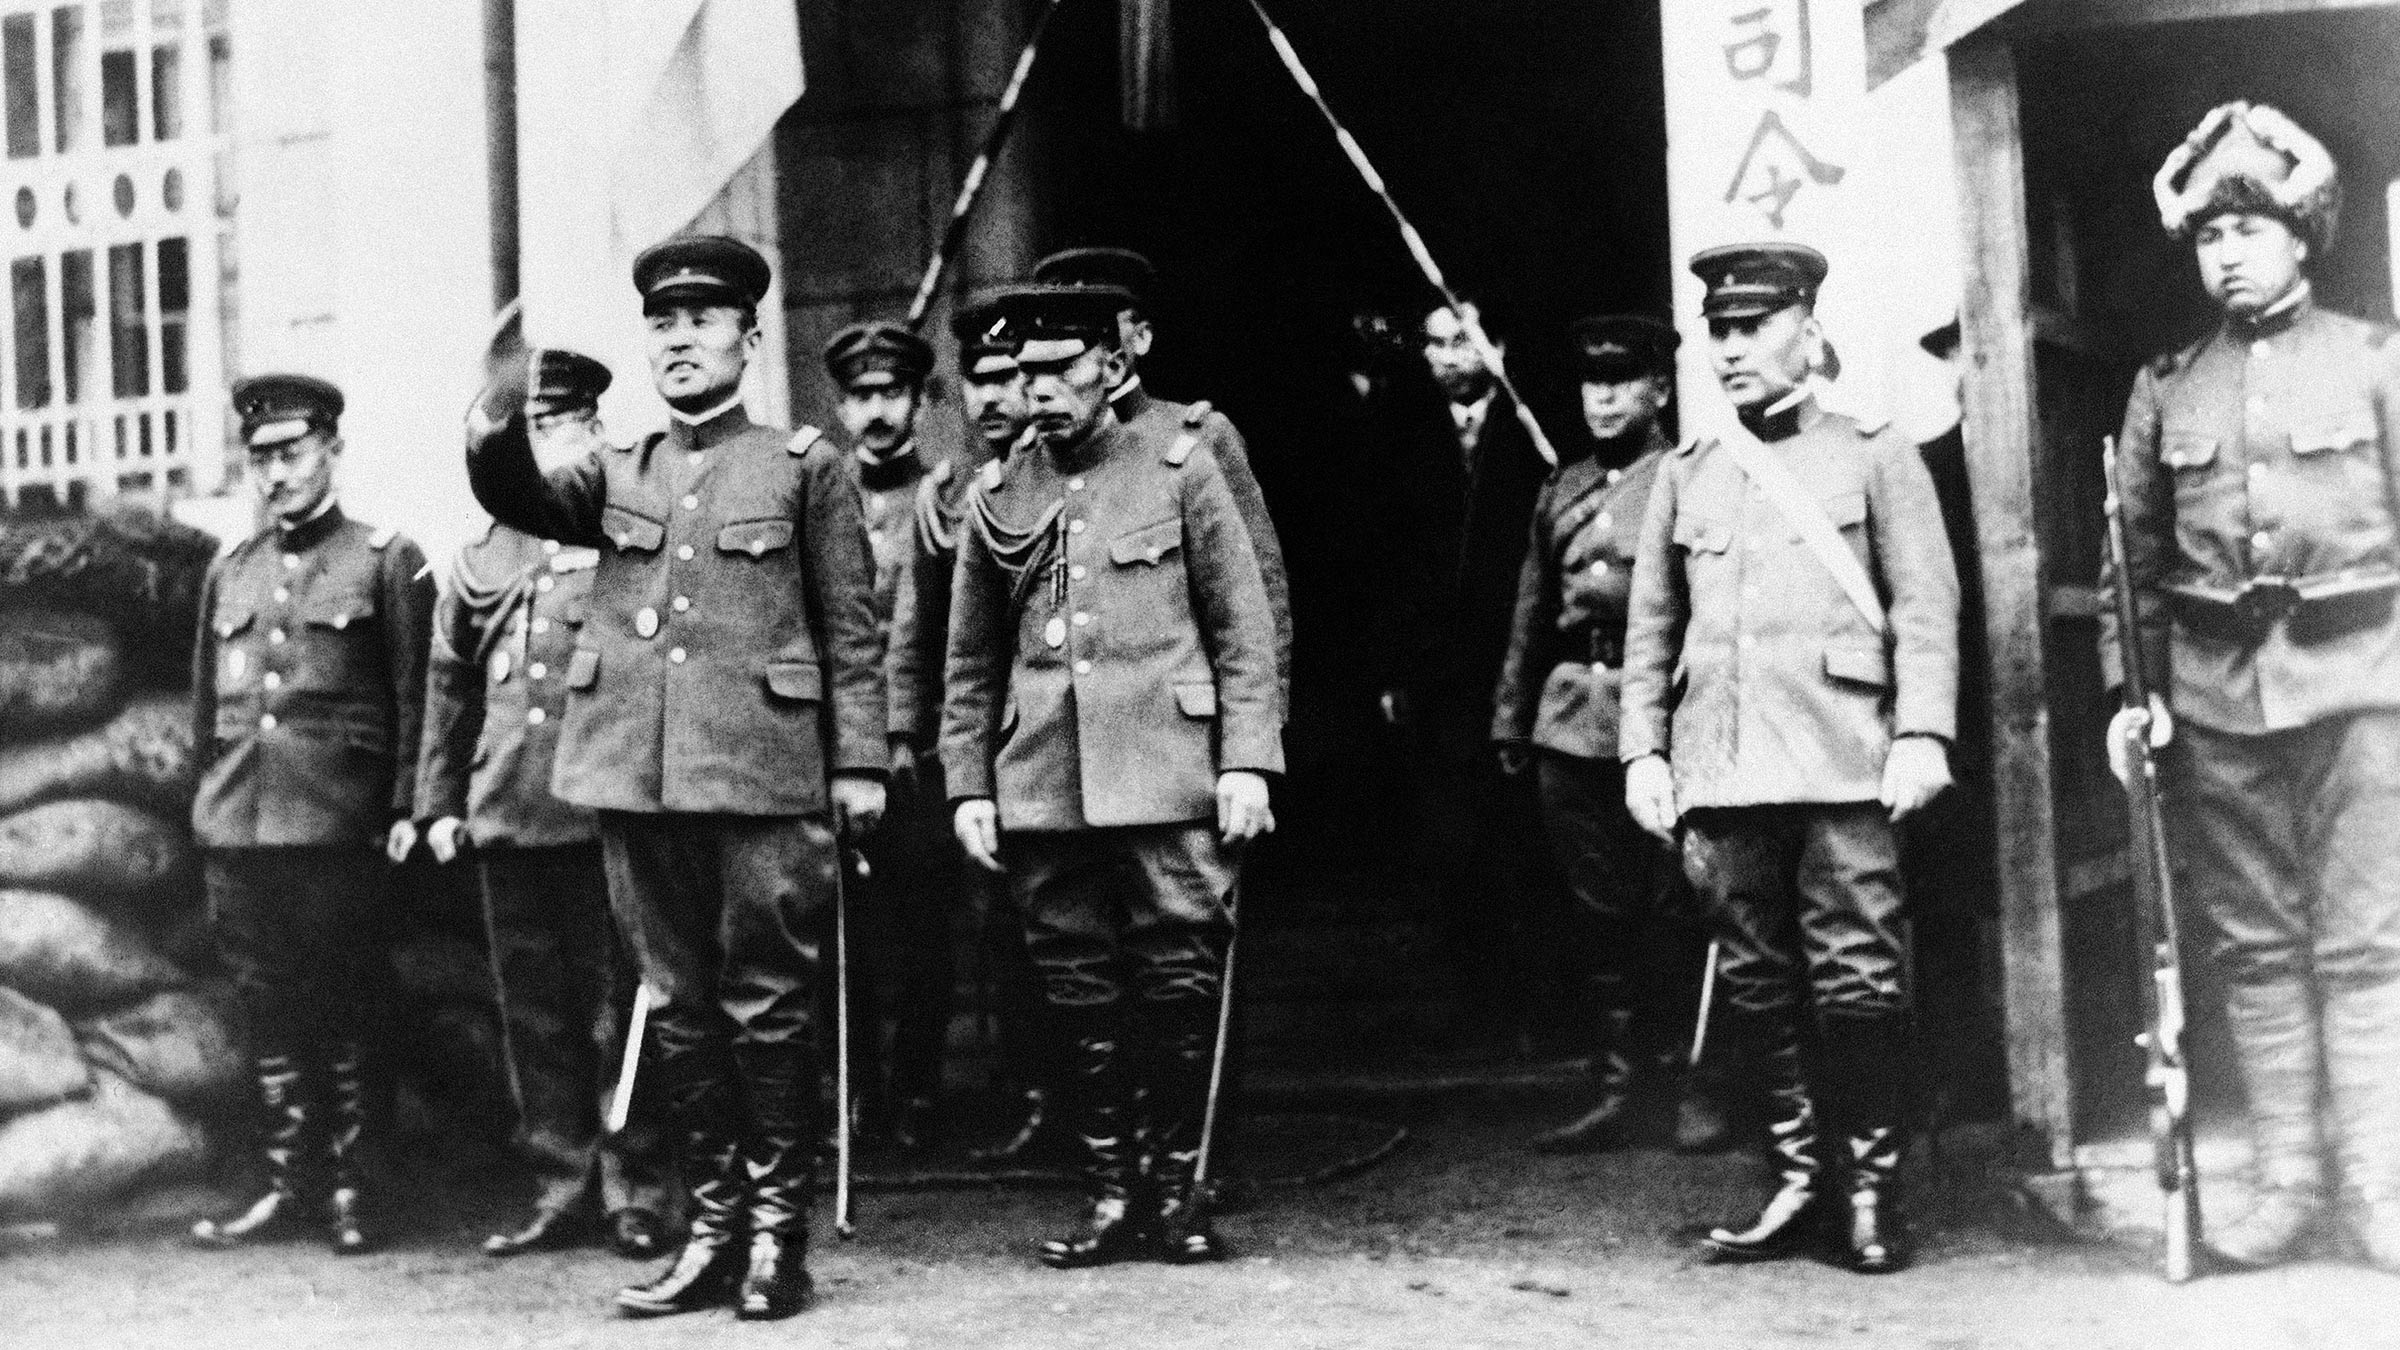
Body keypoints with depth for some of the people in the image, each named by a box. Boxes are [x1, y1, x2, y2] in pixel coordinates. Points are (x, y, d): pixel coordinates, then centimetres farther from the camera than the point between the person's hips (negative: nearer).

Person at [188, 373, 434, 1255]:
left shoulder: (387, 561, 1)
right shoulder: (229, 573, 15)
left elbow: (416, 698, -3)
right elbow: (206, 707, 18)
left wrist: (407, 811, -9)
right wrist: (209, 808, 12)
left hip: (340, 830, -5)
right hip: (239, 830, 5)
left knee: (340, 1009, 1)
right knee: (267, 1009, 9)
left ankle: (350, 1189, 10)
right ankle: (289, 1182, 17)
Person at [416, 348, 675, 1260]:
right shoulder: (482, 558, 13)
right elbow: (448, 687, 19)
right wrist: (438, 801, 15)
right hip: (506, 817, 5)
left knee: (619, 1011, 0)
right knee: (532, 1015, 9)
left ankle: (635, 1195, 9)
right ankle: (559, 1190, 18)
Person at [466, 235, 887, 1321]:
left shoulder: (803, 466, 6)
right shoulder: (616, 476, 16)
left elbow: (853, 630, 4)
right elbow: (513, 495, -1)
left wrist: (859, 764, -2)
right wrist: (497, 428, -22)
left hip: (763, 779, -4)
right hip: (637, 780, 4)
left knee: (767, 1008, 0)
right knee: (679, 1009, 9)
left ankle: (778, 1235, 9)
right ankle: (712, 1230, 17)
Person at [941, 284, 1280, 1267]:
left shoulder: (1181, 470, 4)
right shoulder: (995, 498, 11)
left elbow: (1245, 631, 2)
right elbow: (970, 664, 15)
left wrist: (1247, 763, -5)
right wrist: (968, 787, 8)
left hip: (1167, 778, -2)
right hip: (1042, 788, 3)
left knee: (1179, 985, 0)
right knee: (1079, 993, 5)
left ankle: (1174, 1188, 12)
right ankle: (1111, 1193, 14)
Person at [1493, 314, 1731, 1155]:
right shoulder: (1561, 490, 17)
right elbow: (1532, 613, 21)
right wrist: (1512, 719, 19)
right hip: (1571, 722, 5)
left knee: (1673, 910, -2)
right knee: (1599, 913, 8)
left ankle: (1695, 1093, 7)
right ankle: (1612, 1095, 14)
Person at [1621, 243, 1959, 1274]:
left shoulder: (1875, 457, 7)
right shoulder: (1684, 475, 16)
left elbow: (1927, 607, 1)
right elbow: (1651, 627, 17)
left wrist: (1922, 734, -9)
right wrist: (1642, 752, 9)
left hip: (1842, 766, -4)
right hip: (1720, 771, 4)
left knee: (1857, 979, -4)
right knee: (1756, 983, 6)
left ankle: (1873, 1188, 8)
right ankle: (1799, 1177, 16)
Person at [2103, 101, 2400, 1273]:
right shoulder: (2164, 389, 10)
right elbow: (2136, 557, 11)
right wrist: (2131, 689, 4)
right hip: (2215, 694, 2)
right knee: (2253, 945, 5)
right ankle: (2287, 1180, 12)